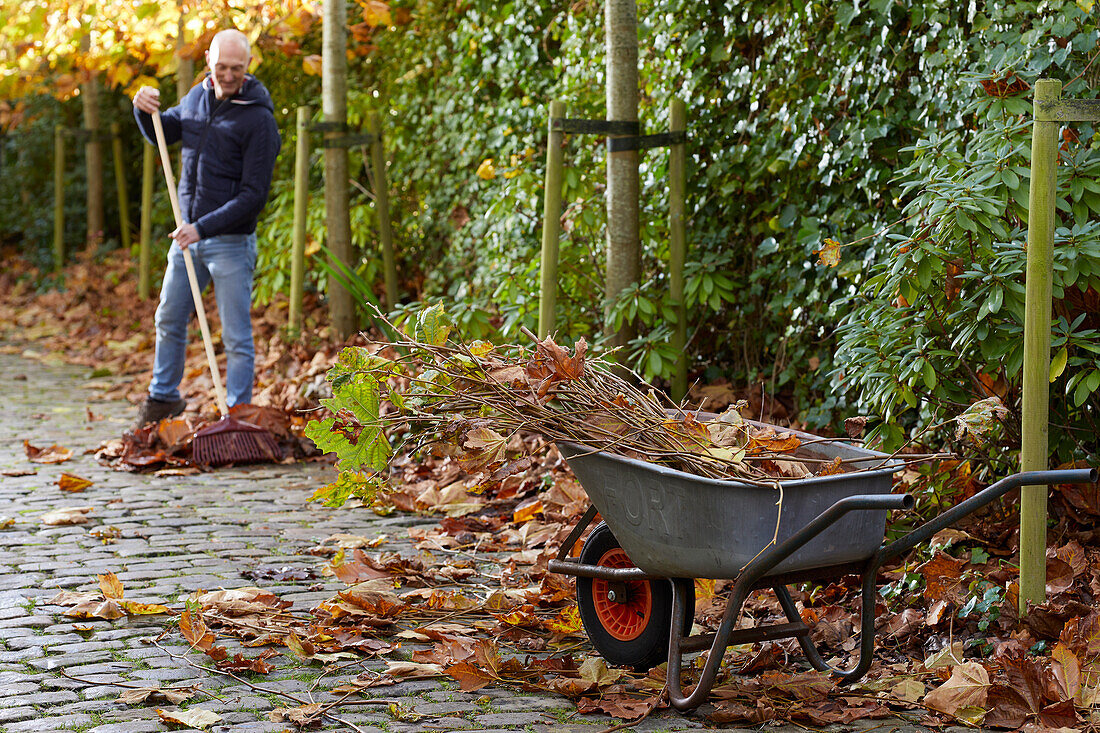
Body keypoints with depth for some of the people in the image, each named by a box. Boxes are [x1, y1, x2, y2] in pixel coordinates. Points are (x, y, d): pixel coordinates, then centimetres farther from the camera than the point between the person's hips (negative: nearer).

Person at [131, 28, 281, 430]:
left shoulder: (259, 120, -16)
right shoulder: (198, 96, 5)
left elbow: (254, 195, -19)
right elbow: (162, 133, 23)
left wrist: (204, 227, -25)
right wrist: (144, 110, 1)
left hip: (231, 241, -7)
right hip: (189, 234, 7)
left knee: (236, 336, -2)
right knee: (169, 320, 19)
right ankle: (163, 397, 37)